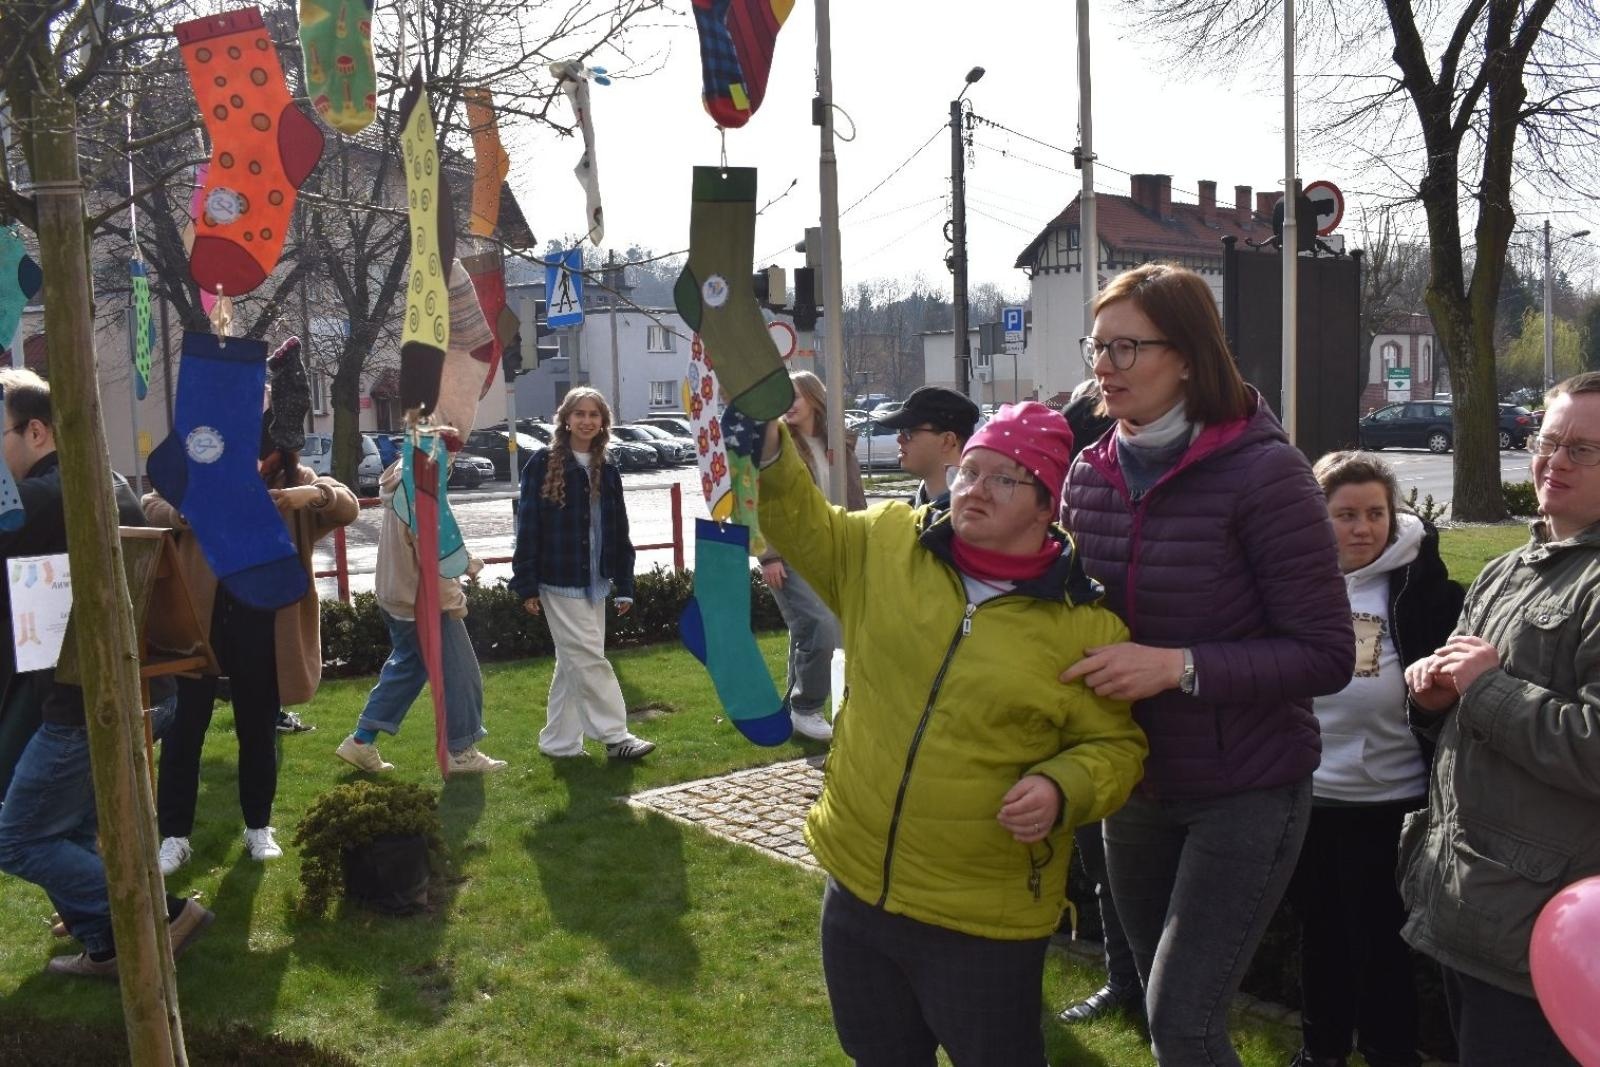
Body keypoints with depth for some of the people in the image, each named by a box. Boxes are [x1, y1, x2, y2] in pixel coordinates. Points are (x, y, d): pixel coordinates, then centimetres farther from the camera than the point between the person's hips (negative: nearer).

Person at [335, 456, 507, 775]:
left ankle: (361, 741, 24)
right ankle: (463, 753, 16)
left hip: (397, 597, 10)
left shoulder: (402, 479, 6)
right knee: (459, 675, 4)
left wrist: (464, 560, 5)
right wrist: (454, 599, -12)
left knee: (406, 668, 22)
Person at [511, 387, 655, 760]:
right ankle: (616, 736, 2)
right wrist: (526, 584, -11)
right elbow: (527, 526, -8)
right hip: (559, 581, -6)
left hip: (595, 582, 6)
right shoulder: (544, 463, -6)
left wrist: (625, 584, 8)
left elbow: (619, 532, 12)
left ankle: (559, 742, 19)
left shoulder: (607, 471, 9)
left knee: (573, 664, 11)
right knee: (590, 659, -6)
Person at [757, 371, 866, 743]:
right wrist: (768, 555, -16)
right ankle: (806, 709, 2)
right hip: (788, 554, -5)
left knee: (807, 632, 11)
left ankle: (796, 706, 24)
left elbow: (854, 499, 12)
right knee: (820, 628, -14)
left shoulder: (838, 443, 9)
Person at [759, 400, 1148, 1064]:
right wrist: (769, 451, -12)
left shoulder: (1083, 622, -10)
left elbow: (1114, 743, -3)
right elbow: (804, 527, 6)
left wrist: (1063, 789, -22)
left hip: (985, 919, -4)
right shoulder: (887, 546, -1)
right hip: (858, 887, 4)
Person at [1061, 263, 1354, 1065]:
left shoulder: (1262, 470, -18)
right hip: (1135, 788, 6)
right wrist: (1075, 664, -8)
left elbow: (1326, 654, -19)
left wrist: (1178, 665, -28)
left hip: (1247, 791, -6)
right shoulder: (1089, 475, -2)